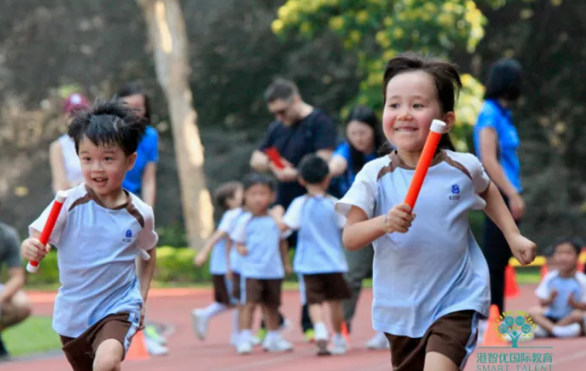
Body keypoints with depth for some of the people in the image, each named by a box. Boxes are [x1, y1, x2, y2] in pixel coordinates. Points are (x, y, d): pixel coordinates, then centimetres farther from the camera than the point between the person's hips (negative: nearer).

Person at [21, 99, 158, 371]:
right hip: (72, 315, 2)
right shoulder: (70, 203, -12)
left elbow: (149, 252, 12)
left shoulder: (140, 214, -8)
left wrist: (142, 298, 7)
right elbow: (36, 242, -15)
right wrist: (30, 249, -38)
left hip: (118, 308, -2)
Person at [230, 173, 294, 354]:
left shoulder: (275, 220, 5)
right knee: (250, 304, -10)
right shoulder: (245, 221, -4)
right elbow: (238, 242, 0)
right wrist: (241, 249, -23)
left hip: (274, 271, 4)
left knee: (272, 305, 14)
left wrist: (286, 263, 19)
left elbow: (281, 242, 16)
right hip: (252, 270, -4)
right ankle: (245, 339, -6)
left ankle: (274, 338, 27)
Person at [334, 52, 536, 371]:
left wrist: (513, 236, 11)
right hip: (401, 306, 2)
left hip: (457, 300, -2)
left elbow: (487, 191, 19)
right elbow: (349, 237, -15)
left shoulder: (463, 168, -6)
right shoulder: (375, 175, -9)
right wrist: (384, 223, -33)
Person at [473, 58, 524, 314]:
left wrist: (514, 193, 15)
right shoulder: (490, 115, -13)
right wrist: (512, 195, -20)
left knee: (500, 261, 11)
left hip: (507, 197, 9)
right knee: (494, 261, -7)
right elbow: (488, 161, -18)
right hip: (499, 196, -9)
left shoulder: (503, 114, 15)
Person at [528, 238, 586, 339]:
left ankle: (543, 329, -24)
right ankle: (556, 330, -37)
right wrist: (549, 300, -22)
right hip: (551, 316, 2)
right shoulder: (549, 278, -1)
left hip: (569, 318, -2)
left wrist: (574, 303, -27)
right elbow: (542, 303, 0)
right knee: (533, 311, -21)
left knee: (577, 315, -34)